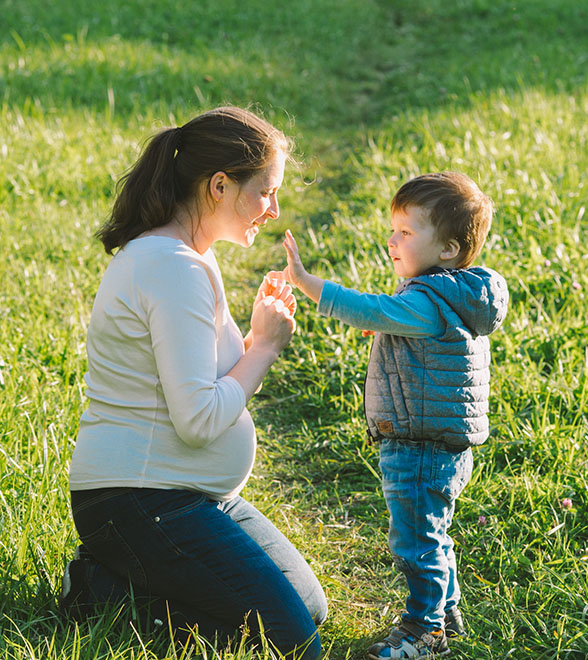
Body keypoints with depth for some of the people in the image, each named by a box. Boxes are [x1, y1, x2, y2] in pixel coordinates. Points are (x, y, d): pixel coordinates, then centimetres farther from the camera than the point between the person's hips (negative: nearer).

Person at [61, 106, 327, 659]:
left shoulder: (164, 255, 12)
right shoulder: (175, 269, -21)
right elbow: (198, 419, -24)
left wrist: (258, 337, 3)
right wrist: (265, 346, -11)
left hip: (189, 494, 11)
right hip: (139, 503, -11)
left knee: (310, 607, 15)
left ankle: (119, 578, 11)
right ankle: (110, 594, -4)